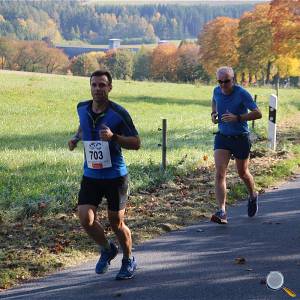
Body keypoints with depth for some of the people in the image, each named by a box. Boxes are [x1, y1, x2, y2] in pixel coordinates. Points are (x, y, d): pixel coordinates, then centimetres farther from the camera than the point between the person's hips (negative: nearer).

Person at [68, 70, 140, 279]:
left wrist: (114, 137, -26)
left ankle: (129, 260, 31)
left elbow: (136, 143, -10)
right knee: (86, 219, -8)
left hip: (115, 176, -4)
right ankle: (107, 249, 22)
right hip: (90, 175, 4)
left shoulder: (119, 113, -14)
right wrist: (76, 138, 6)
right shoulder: (82, 108, 1)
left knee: (116, 222, 4)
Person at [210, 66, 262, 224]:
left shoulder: (242, 93, -17)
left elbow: (258, 113, -18)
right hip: (222, 137, 3)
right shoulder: (217, 91, -1)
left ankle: (253, 196, 46)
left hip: (240, 138, -3)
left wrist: (237, 118, -29)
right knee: (219, 174, -13)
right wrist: (213, 113, 5)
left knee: (242, 173, 15)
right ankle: (222, 212, -18)